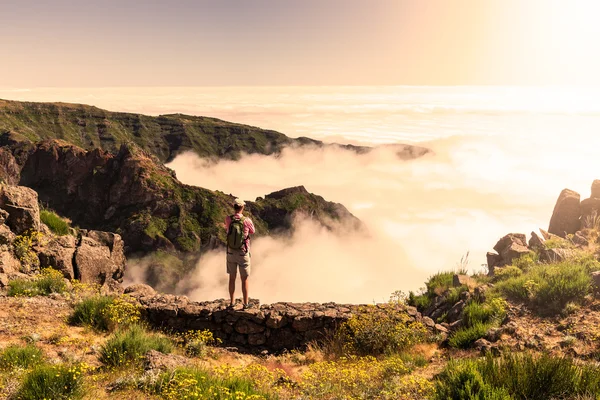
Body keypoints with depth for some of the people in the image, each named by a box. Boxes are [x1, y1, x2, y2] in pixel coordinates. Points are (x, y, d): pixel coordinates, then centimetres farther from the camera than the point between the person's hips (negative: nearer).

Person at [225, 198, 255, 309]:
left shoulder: (228, 219, -7)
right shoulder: (247, 221, -14)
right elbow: (252, 232, 6)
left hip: (231, 253, 3)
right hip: (243, 254, -3)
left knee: (232, 278, 14)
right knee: (244, 279, 7)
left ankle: (231, 302, 20)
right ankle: (246, 304, 12)